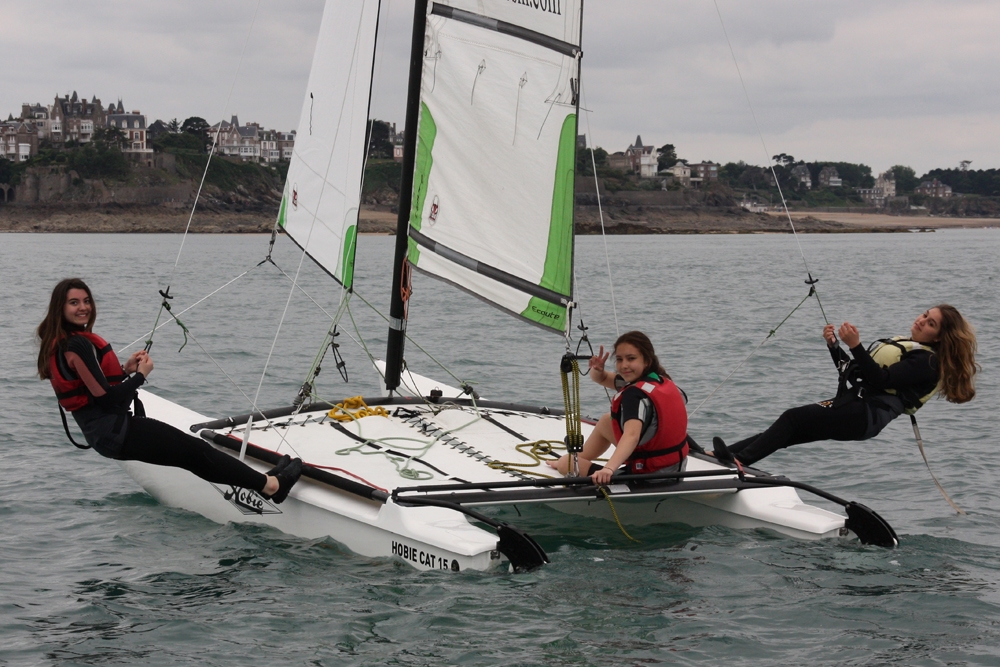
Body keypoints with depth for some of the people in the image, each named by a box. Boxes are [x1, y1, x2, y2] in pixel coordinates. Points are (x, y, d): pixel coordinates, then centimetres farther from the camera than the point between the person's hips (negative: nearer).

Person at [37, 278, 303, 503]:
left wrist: (124, 370, 5)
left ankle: (264, 481, 20)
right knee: (194, 450, 0)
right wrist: (139, 375, -10)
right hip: (115, 433, -10)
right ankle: (270, 484, 9)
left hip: (104, 433, 10)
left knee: (192, 454, 14)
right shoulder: (77, 346, -21)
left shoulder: (59, 342, 11)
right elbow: (106, 399, -23)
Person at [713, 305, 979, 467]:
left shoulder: (927, 362, -4)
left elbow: (882, 379, -18)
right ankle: (724, 454, -17)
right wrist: (833, 345, 11)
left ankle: (741, 460, -29)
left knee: (793, 418, -22)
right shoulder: (899, 343, 26)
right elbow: (851, 371, 27)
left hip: (866, 415, -9)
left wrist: (855, 346, -25)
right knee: (784, 432, -7)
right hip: (850, 406, 9)